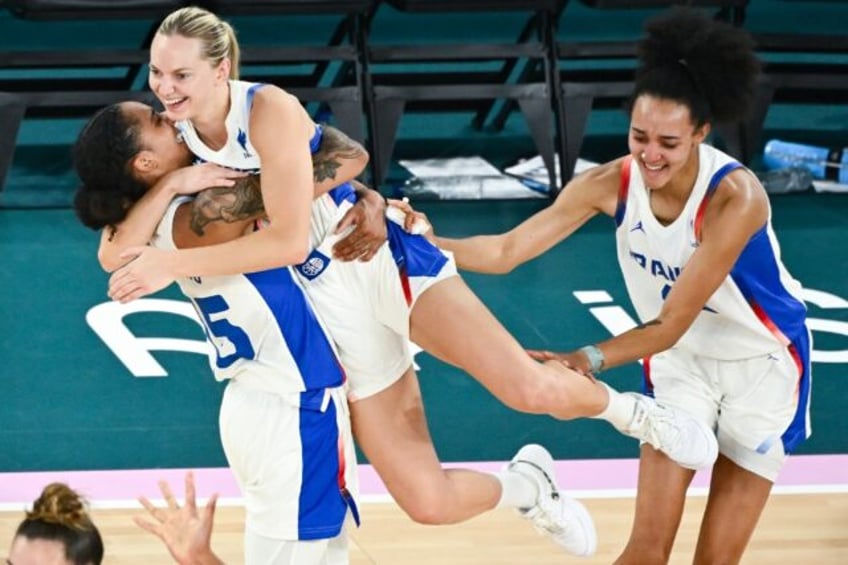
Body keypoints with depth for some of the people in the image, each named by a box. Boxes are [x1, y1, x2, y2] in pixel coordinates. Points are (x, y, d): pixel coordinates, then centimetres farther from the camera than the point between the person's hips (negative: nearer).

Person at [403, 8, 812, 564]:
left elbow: (671, 323, -34)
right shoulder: (613, 183, -19)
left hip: (762, 362, -4)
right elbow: (506, 250, -21)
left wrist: (587, 360, -48)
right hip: (680, 359, 4)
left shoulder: (735, 197, -34)